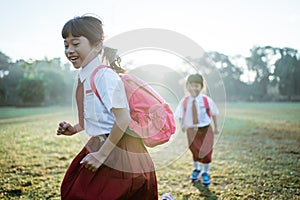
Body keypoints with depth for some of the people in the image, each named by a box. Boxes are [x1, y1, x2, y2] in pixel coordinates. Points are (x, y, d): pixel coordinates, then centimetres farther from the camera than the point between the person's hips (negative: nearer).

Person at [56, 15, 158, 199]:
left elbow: (123, 119, -24)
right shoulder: (85, 76, 8)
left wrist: (102, 154, -21)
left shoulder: (105, 75, -21)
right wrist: (75, 129, 7)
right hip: (102, 145, 10)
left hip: (117, 150, -9)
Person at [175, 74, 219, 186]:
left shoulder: (207, 100, -10)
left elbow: (213, 113, 3)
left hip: (205, 129, -1)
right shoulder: (184, 102, -9)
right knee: (195, 152, 17)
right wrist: (182, 125, -15)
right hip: (191, 130, 1)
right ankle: (196, 169, 46)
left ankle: (205, 173, 26)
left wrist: (216, 127, 9)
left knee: (206, 152, -2)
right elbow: (180, 115, 1)